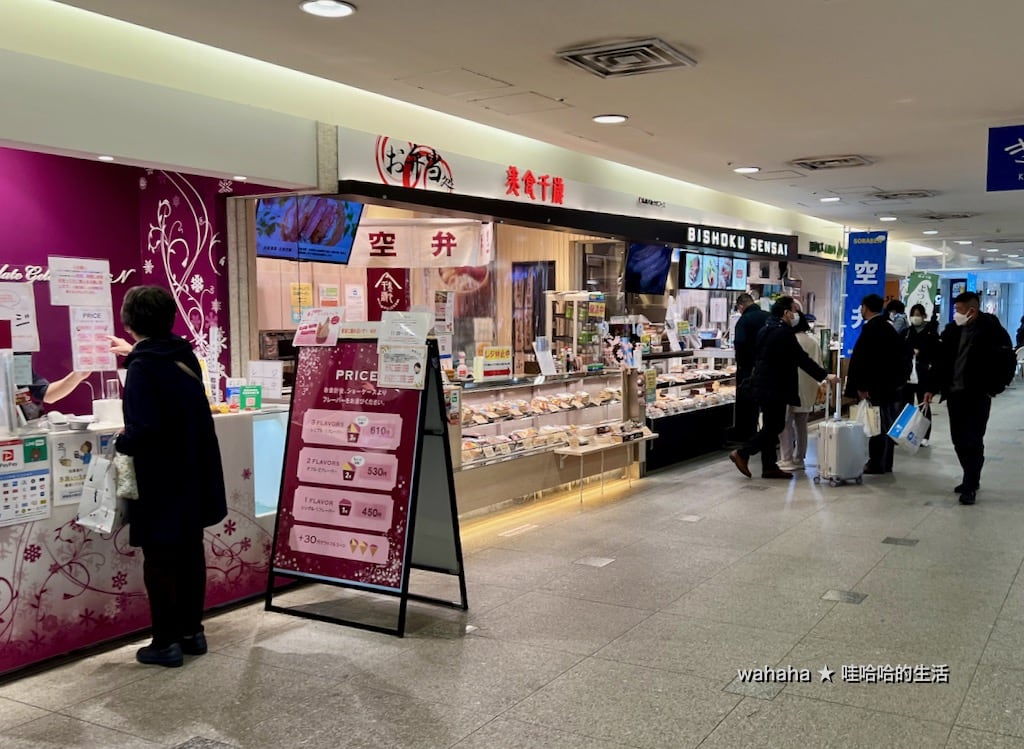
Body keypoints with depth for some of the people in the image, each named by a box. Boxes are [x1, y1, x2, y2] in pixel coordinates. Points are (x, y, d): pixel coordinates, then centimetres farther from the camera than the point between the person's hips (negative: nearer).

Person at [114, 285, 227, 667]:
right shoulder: (183, 354, 4)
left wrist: (121, 442, -5)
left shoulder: (142, 366, -18)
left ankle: (166, 642, 13)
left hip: (160, 482, -7)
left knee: (159, 561, 4)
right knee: (190, 554, 15)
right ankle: (192, 632, 25)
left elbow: (144, 429, -28)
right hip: (194, 476, 7)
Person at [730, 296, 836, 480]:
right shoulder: (783, 332, -16)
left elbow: (757, 356, 21)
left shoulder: (766, 329, 14)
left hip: (764, 385, 10)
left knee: (772, 427, 12)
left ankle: (769, 467, 14)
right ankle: (742, 453, -4)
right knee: (773, 427, -4)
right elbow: (802, 359, -17)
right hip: (774, 388, -10)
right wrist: (825, 376, -12)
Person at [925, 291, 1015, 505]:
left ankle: (970, 486, 1)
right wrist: (931, 388, 6)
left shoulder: (993, 330, -10)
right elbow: (940, 360, 9)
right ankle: (971, 479, 26)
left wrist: (992, 389, -7)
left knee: (973, 441, -4)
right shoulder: (952, 329, 5)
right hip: (954, 394, 6)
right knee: (959, 440, 11)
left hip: (977, 396, -5)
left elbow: (1006, 363, -6)